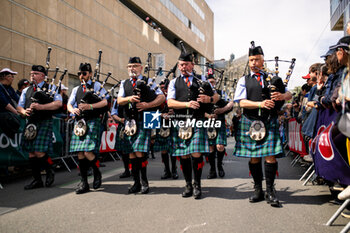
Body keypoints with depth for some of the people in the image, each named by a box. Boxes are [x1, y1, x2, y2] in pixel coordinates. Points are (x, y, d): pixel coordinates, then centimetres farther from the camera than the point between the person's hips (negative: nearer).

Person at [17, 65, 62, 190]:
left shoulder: (51, 88, 3)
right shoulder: (26, 90, 18)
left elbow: (58, 103, -10)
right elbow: (19, 106, 18)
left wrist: (41, 106, -19)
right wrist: (23, 111, -6)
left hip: (44, 122, -6)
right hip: (30, 123, 6)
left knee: (39, 152, -13)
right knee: (31, 153, 6)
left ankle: (50, 172, 14)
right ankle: (37, 180, 17)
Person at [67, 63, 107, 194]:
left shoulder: (97, 85, 6)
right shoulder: (76, 89, 21)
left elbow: (105, 101, -5)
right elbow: (69, 104, 16)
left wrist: (90, 106, -18)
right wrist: (73, 109, -8)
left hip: (93, 121, -5)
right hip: (79, 122, 5)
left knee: (88, 152, -15)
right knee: (80, 154, 2)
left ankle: (97, 173, 12)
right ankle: (84, 182, 11)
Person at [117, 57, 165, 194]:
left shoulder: (148, 81, 7)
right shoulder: (124, 83, 18)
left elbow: (161, 97, 1)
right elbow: (119, 101, 7)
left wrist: (148, 105, -13)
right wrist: (129, 98, -14)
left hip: (143, 121, -4)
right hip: (129, 121, 4)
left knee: (140, 153, -10)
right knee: (131, 153, 4)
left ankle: (144, 182, 6)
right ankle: (136, 183, 15)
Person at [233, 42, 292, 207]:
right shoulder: (243, 80, 9)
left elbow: (289, 94, 11)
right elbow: (242, 102, -4)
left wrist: (282, 96, -13)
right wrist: (260, 104, -19)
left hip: (269, 121, 0)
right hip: (250, 122, 0)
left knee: (270, 156, -6)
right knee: (254, 157, 4)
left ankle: (270, 192, 4)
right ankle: (258, 190, 16)